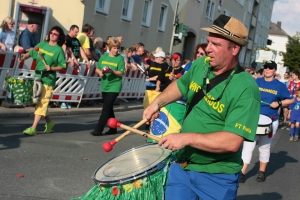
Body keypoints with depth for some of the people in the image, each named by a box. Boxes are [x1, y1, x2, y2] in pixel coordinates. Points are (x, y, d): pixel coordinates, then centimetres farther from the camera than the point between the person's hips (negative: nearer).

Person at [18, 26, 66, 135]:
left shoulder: (59, 50, -5)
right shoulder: (42, 44, 10)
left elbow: (62, 66, -6)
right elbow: (31, 53, 18)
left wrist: (51, 68, -19)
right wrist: (23, 58, 1)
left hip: (48, 79, -6)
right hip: (37, 76, 6)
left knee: (41, 103, -7)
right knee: (38, 101, 12)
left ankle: (33, 128, -8)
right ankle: (49, 122, 30)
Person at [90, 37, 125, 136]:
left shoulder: (120, 58, -6)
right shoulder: (104, 56, 7)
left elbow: (121, 73, -9)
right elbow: (97, 68, 14)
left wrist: (112, 71, -25)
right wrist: (100, 72, -8)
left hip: (114, 86, -6)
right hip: (104, 85, 6)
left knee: (106, 108, -11)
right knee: (109, 108, 14)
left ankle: (98, 130, -10)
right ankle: (113, 128, 27)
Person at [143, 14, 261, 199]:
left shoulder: (245, 88, -22)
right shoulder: (201, 65, -1)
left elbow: (232, 142, -28)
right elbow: (179, 85, 21)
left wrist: (186, 138, -28)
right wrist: (157, 102, 6)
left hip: (217, 178, -5)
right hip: (182, 166, 6)